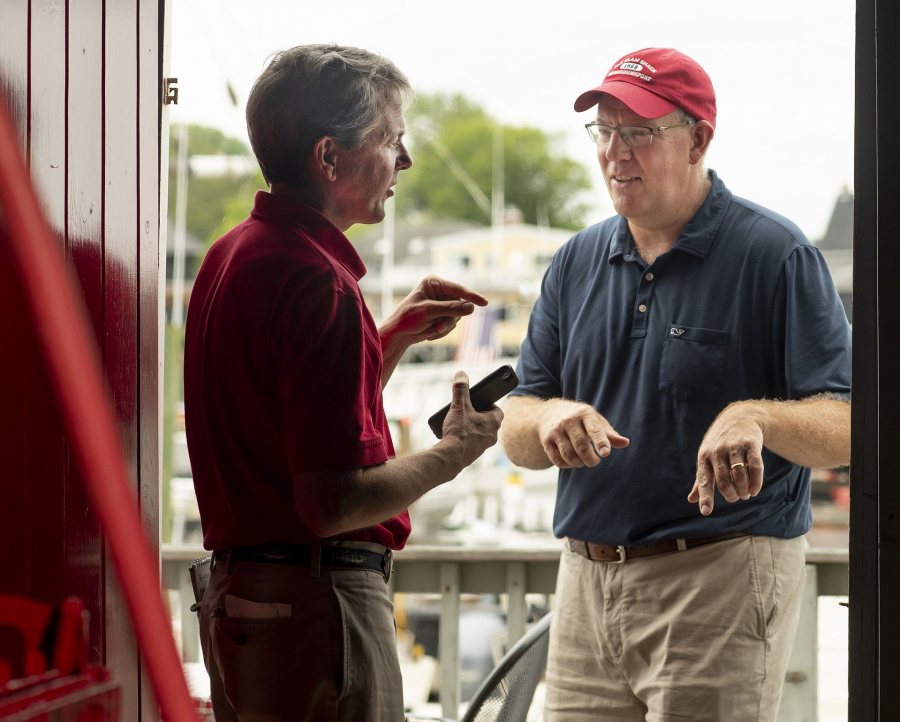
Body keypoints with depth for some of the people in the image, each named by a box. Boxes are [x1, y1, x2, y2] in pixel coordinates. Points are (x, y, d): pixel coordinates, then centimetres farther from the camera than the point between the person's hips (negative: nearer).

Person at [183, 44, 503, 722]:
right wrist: (455, 450, -8)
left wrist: (396, 335, 18)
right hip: (317, 604, -10)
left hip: (236, 593, 10)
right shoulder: (319, 282, -20)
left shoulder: (232, 253, 12)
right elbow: (333, 501, -24)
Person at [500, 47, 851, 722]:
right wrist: (551, 418, -14)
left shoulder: (778, 255, -5)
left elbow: (846, 428, -12)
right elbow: (515, 433, 9)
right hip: (587, 583, 5)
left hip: (722, 587, -5)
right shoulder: (578, 262, 12)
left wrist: (756, 418, -32)